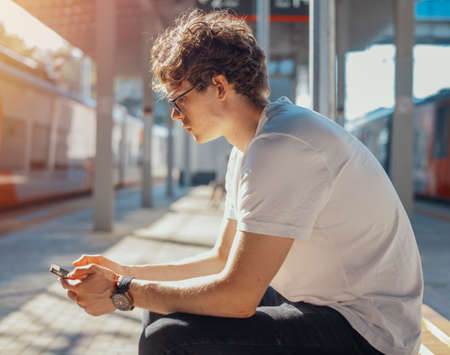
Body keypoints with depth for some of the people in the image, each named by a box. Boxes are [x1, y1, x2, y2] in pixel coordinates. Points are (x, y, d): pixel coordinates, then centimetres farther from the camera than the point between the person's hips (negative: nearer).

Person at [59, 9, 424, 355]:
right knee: (164, 310, 14)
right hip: (318, 306, 10)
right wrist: (125, 273, 7)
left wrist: (122, 293, -14)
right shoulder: (247, 151, 10)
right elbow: (222, 258, 17)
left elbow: (237, 296, -25)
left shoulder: (282, 147, -23)